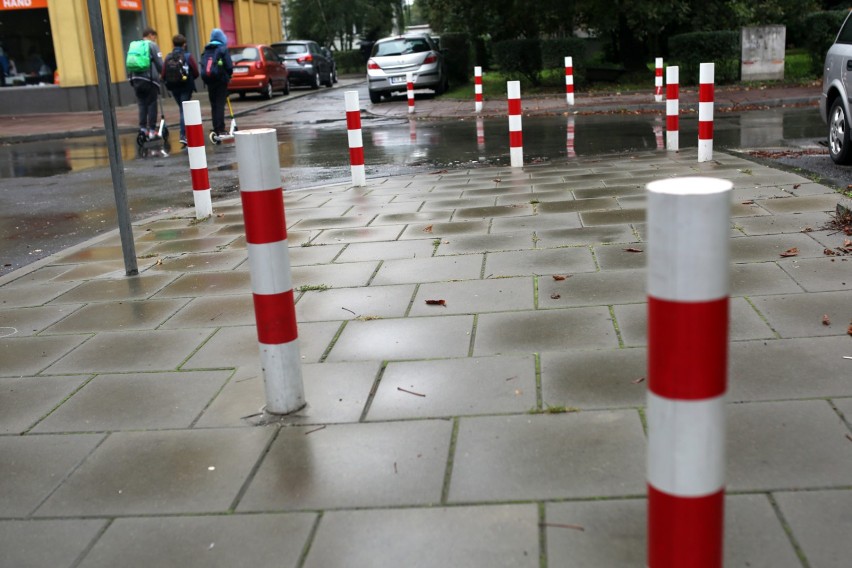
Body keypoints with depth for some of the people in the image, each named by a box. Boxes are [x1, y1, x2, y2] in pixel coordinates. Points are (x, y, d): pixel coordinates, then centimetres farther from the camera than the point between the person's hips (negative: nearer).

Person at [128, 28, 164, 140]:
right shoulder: (152, 45, -1)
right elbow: (159, 63, -7)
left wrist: (132, 78, 19)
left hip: (136, 79, 5)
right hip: (150, 79, -5)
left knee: (142, 104, 8)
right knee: (151, 105, 0)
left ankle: (142, 128, -1)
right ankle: (152, 130, -1)